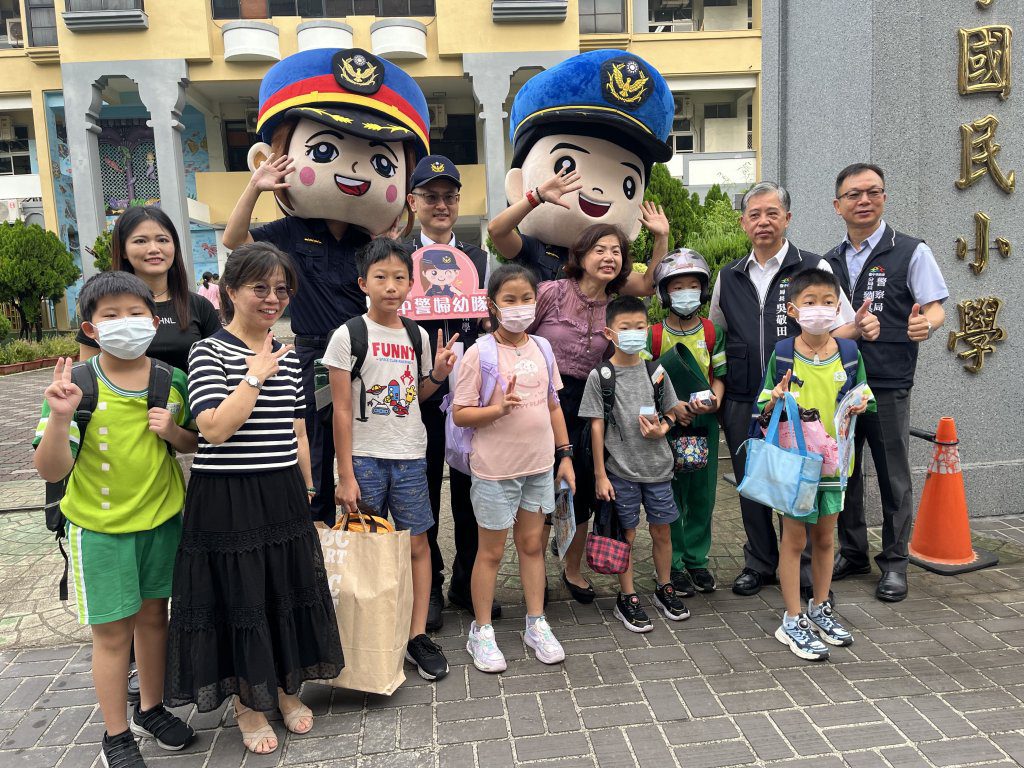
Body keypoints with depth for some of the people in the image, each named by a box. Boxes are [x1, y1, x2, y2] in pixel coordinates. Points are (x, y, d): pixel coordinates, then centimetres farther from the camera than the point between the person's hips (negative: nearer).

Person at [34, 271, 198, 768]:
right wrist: (59, 417, -33)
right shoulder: (76, 385, -14)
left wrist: (172, 430, -12)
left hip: (161, 520, 3)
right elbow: (51, 471, -17)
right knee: (113, 631, 7)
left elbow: (195, 443, 9)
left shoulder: (172, 382, -4)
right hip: (100, 528, -3)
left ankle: (151, 709, 39)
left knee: (153, 616, 17)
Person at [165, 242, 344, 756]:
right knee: (238, 597, 7)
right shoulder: (208, 352, -8)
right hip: (227, 499, -5)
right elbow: (214, 429, -22)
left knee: (288, 593, 14)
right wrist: (256, 376, -19)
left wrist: (306, 494, 15)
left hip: (284, 496, 5)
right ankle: (247, 704, 28)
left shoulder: (288, 357, 8)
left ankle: (284, 689, 36)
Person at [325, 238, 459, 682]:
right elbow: (342, 410, -8)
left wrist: (438, 373, -3)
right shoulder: (349, 335, -7)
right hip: (364, 458, -3)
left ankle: (417, 635, 18)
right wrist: (345, 475, -10)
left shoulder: (417, 336, 6)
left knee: (417, 543, 6)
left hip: (410, 456, 4)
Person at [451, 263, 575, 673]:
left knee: (532, 543, 16)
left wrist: (565, 454, 10)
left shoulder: (542, 348, 4)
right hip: (495, 469, -4)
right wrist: (500, 409, -28)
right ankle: (481, 631, 25)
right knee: (491, 551, 9)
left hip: (539, 465, 5)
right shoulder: (480, 354, -12)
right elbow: (460, 414, -12)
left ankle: (536, 624, 31)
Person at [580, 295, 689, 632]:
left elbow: (671, 412, 11)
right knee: (626, 534, 8)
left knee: (662, 531, 14)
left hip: (657, 465, 3)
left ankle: (664, 589, 35)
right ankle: (627, 599, 23)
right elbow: (597, 427, -6)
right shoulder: (600, 375, -7)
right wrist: (600, 474, -6)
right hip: (621, 469, -3)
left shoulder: (655, 371, 2)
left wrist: (662, 428, -12)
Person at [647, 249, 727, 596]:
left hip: (704, 424, 3)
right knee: (670, 495, 3)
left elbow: (719, 375, 5)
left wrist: (715, 400, -15)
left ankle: (697, 559, 24)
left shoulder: (713, 333, 4)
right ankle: (674, 564, 15)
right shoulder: (654, 336, -3)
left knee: (702, 494, 9)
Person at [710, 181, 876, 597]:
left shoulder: (814, 268, 1)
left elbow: (838, 329, 0)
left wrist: (860, 328, -22)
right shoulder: (728, 277, 10)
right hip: (741, 403, 3)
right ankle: (759, 564, 29)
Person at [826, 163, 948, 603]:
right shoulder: (828, 262, 12)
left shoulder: (911, 252, -2)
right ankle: (852, 553, 27)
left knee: (893, 476, 4)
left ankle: (894, 563, 18)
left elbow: (935, 308, -6)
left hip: (888, 386, -4)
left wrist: (925, 324, -26)